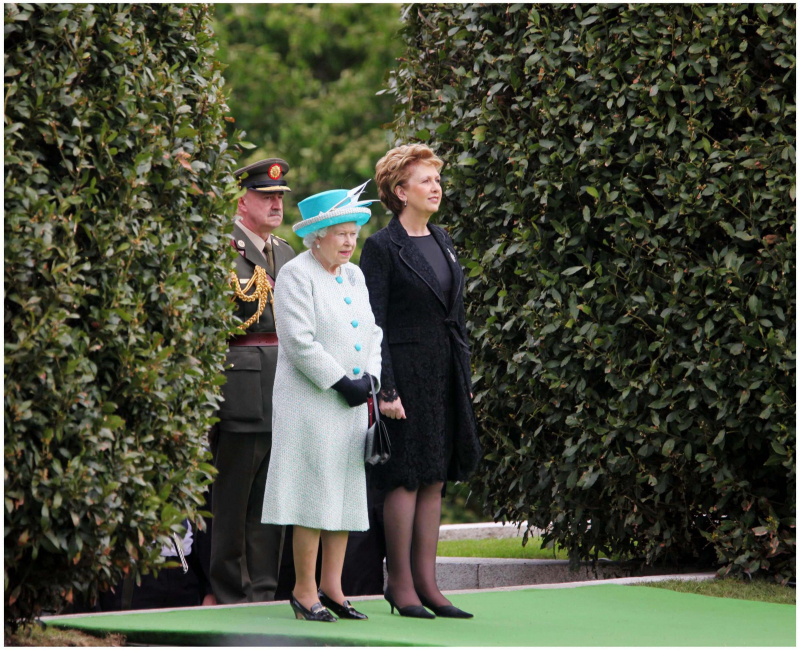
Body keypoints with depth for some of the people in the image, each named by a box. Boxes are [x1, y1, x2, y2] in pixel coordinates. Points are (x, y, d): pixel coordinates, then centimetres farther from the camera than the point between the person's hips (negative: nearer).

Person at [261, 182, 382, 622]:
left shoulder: (354, 276, 15)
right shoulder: (296, 276, -8)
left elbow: (372, 333, 16)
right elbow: (299, 341, -16)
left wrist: (370, 377, -1)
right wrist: (341, 383, -17)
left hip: (350, 405, 8)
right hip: (310, 402, -8)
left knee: (345, 494, 7)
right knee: (314, 493, -8)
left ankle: (332, 586, 12)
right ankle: (304, 590, -2)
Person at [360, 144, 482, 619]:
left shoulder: (442, 241, 15)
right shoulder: (383, 248, -7)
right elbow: (373, 325, -11)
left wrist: (465, 377, 14)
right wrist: (385, 389, -17)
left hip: (445, 374, 7)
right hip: (407, 370, -7)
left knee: (436, 478, 7)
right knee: (406, 478, -4)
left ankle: (426, 582, 10)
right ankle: (401, 585, 2)